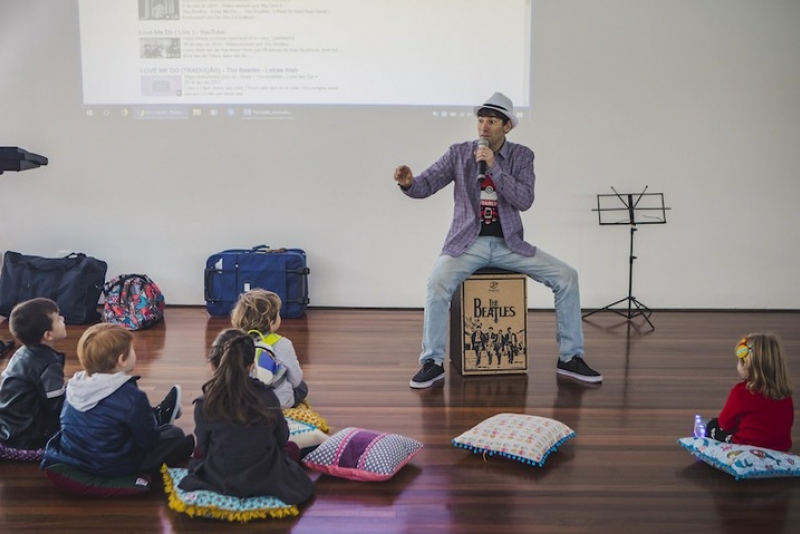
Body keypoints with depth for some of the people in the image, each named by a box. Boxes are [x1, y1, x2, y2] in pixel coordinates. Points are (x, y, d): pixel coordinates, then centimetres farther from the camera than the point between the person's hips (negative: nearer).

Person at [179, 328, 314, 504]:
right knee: (290, 448, 31)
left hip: (220, 482, 0)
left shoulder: (204, 405, -20)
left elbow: (202, 450, -5)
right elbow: (282, 439, -1)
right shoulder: (267, 395, -16)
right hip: (268, 479, 0)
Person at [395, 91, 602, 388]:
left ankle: (569, 358, 1)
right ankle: (432, 363, -16)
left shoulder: (522, 156, 3)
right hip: (469, 242, -1)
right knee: (438, 282, -31)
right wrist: (408, 182, -28)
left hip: (509, 244, 2)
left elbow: (525, 201, -12)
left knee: (566, 276, -12)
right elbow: (425, 186, -4)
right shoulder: (459, 153, 2)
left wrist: (493, 167, -19)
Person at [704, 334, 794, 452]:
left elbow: (725, 423, -7)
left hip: (747, 449, -5)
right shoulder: (785, 393, -5)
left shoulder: (741, 391, -21)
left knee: (713, 426, 19)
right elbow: (788, 422, 10)